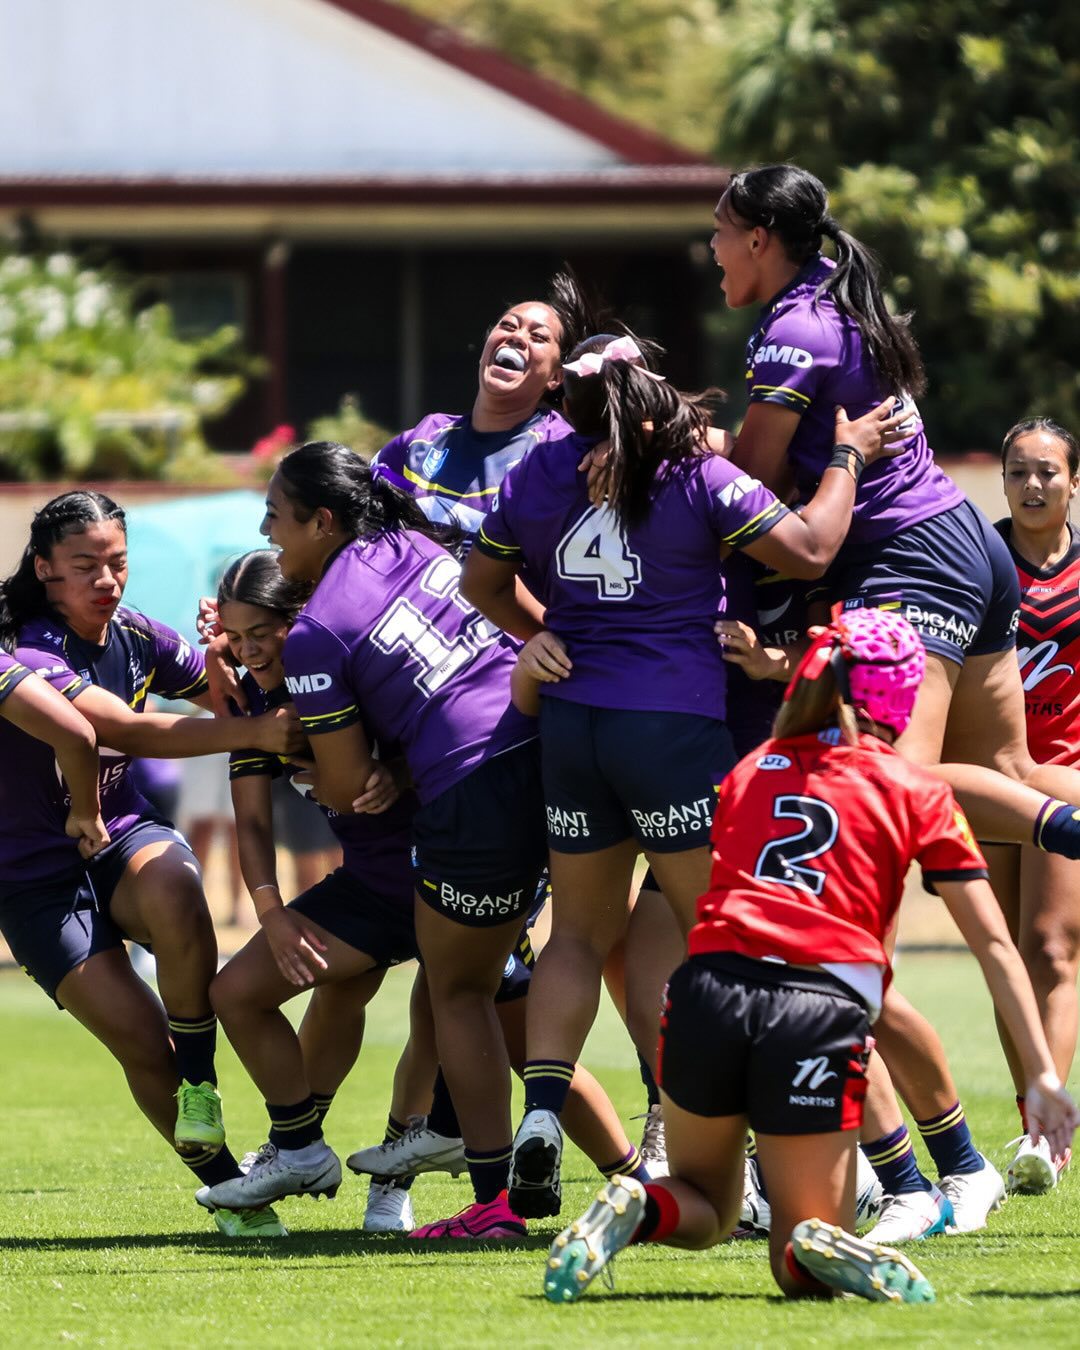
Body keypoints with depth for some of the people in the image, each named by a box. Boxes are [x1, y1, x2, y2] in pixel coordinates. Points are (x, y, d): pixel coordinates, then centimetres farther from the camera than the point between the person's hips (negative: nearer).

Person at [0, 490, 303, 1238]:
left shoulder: (136, 638, 1)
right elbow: (128, 731, -35)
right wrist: (255, 732, -43)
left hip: (123, 839, 4)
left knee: (171, 886, -34)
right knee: (142, 1041, -17)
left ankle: (201, 1082, -20)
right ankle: (226, 1185, 2)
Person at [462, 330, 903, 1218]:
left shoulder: (535, 478, 5)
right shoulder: (697, 478, -9)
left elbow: (482, 582, 19)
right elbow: (810, 549, -9)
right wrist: (848, 457, 4)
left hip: (569, 722, 4)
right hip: (676, 724, -4)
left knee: (581, 931, 15)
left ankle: (541, 1111, -1)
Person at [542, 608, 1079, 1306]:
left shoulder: (750, 770, 23)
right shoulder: (918, 791, 14)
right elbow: (995, 945, 9)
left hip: (709, 993, 2)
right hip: (823, 1009, -2)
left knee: (705, 1208, 26)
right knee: (804, 1274, 12)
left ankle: (636, 1210, -9)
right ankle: (825, 1248, -25)